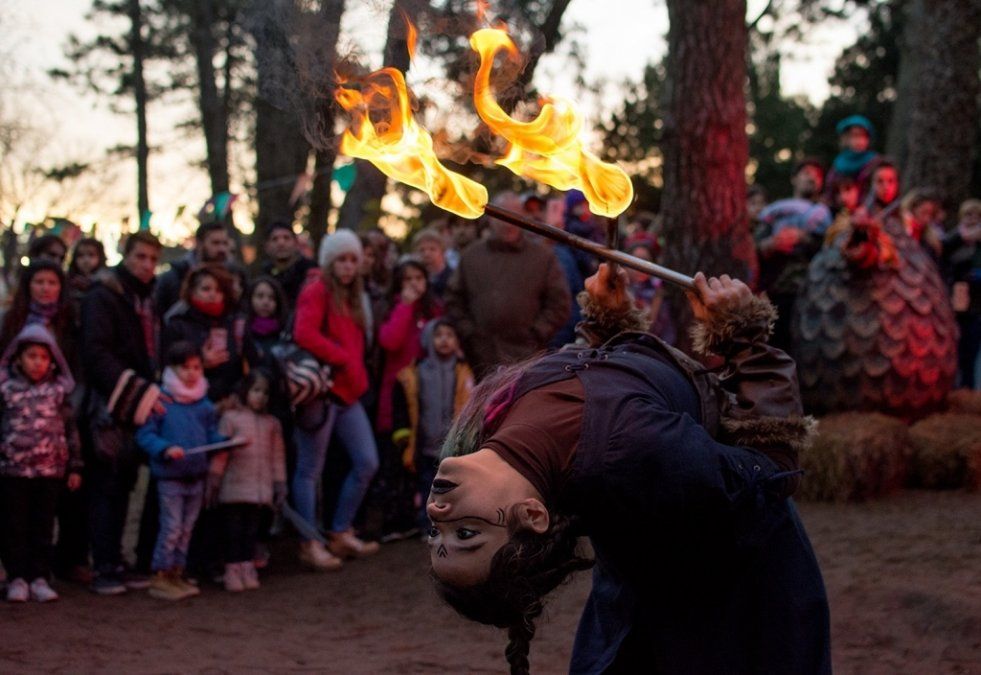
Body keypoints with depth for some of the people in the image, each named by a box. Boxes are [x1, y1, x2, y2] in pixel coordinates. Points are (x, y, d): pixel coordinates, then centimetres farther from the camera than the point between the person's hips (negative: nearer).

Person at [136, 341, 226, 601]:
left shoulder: (205, 404, 7)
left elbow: (211, 435, 11)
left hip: (197, 475, 6)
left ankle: (176, 574, 23)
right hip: (169, 476, -6)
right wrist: (166, 449, -25)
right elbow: (145, 435, -11)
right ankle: (160, 577, 5)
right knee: (171, 528, -5)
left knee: (187, 528, 13)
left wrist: (227, 442, -8)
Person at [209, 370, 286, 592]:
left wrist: (280, 484, 9)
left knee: (252, 530, 10)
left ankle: (247, 568, 17)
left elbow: (278, 455, 11)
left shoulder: (272, 423, 8)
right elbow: (220, 451, -3)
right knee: (234, 530, 2)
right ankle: (232, 570, 8)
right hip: (234, 488, -3)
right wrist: (213, 482, -3)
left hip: (260, 489, 3)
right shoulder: (231, 417, -3)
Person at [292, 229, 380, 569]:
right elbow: (304, 334, -24)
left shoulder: (350, 296, 18)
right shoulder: (316, 291, -9)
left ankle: (341, 534, 20)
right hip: (321, 392, -9)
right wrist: (342, 359, -17)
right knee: (310, 470, 0)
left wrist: (358, 378, 6)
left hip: (347, 394, 9)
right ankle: (310, 544, 6)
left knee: (367, 462, 9)